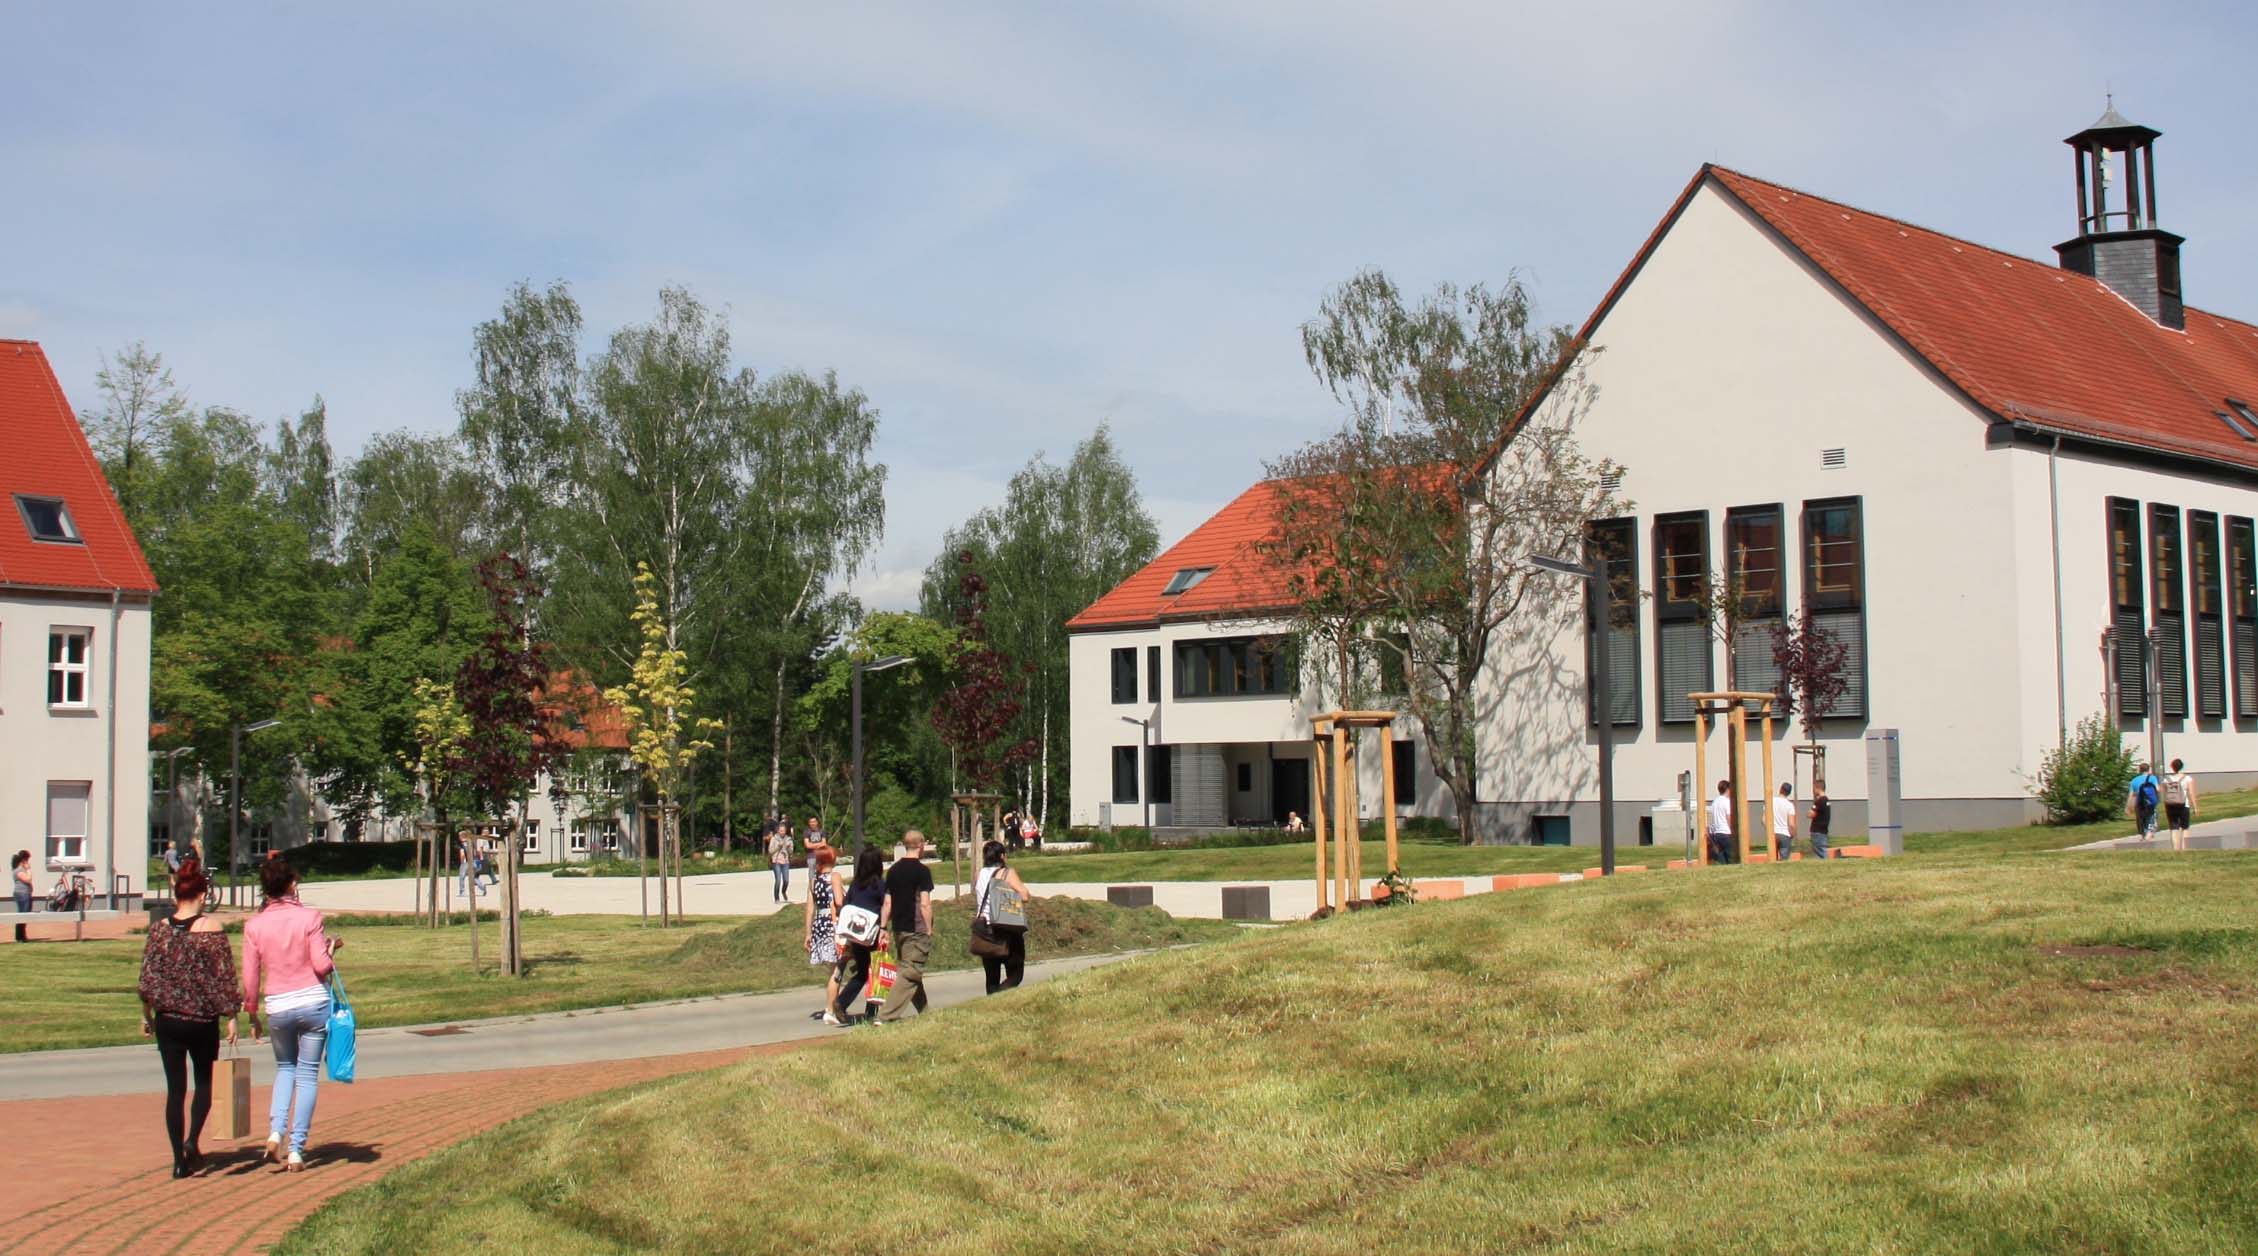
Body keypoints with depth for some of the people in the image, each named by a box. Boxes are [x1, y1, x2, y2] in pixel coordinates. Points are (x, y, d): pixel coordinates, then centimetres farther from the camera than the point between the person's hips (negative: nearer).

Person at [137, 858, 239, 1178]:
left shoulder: (160, 928, 0)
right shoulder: (211, 928, -9)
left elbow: (147, 977, 4)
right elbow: (224, 978, -8)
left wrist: (146, 1016, 15)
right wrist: (231, 1018, -1)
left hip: (167, 1019, 2)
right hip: (202, 1020, -2)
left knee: (175, 1087, 8)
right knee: (204, 1081, 16)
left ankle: (179, 1159, 6)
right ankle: (192, 1141, -4)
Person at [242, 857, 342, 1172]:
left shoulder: (254, 925, -2)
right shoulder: (309, 917, -9)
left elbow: (250, 977, 1)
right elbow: (321, 965, -11)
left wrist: (253, 1016, 12)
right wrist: (332, 948, 10)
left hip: (278, 1007, 2)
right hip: (313, 1003, -2)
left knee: (285, 1067, 23)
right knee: (307, 1073, 7)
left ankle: (275, 1131, 2)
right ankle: (297, 1150, 4)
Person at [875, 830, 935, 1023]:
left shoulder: (893, 870, 8)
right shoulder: (922, 870, -11)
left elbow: (887, 902, 9)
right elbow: (924, 904, -16)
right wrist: (929, 930, -9)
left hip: (898, 928, 7)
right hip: (917, 929, -7)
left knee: (905, 969, 18)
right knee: (909, 974, -7)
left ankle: (924, 1011, 29)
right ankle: (886, 1017, -16)